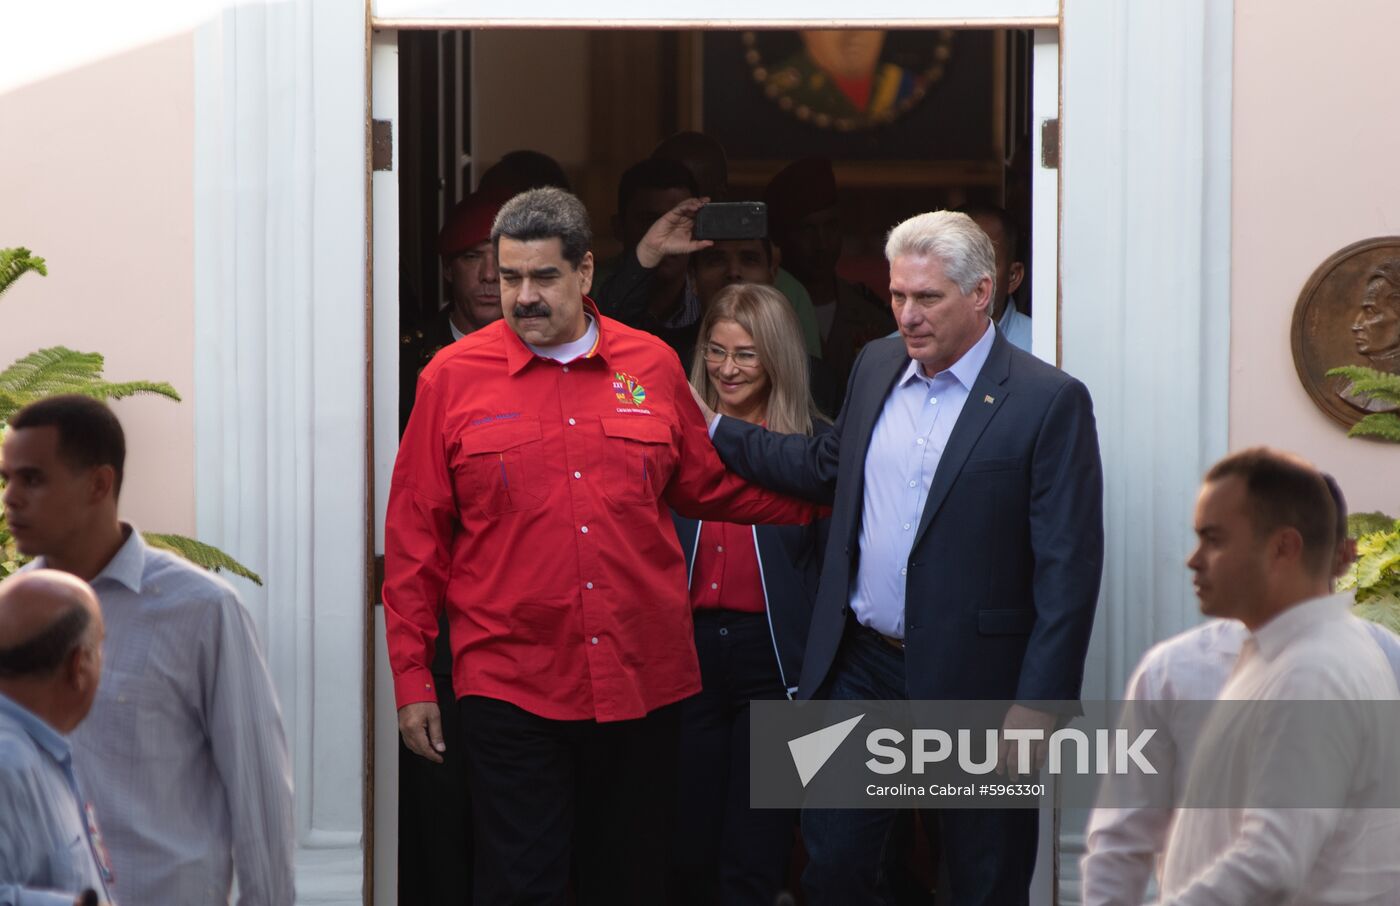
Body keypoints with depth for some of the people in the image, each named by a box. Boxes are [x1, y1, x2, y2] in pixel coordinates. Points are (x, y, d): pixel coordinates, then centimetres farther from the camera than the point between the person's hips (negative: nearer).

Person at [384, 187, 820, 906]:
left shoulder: (652, 367, 7)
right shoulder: (452, 379, 1)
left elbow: (706, 488, 21)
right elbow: (415, 538, 3)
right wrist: (412, 680, 1)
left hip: (643, 679, 3)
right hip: (511, 683, -3)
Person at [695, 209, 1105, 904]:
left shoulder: (1049, 402, -12)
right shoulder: (876, 366, 8)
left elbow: (1067, 568, -14)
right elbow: (827, 468, 25)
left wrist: (1038, 708, -18)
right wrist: (715, 429, 19)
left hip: (970, 680, -5)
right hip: (861, 666, 5)